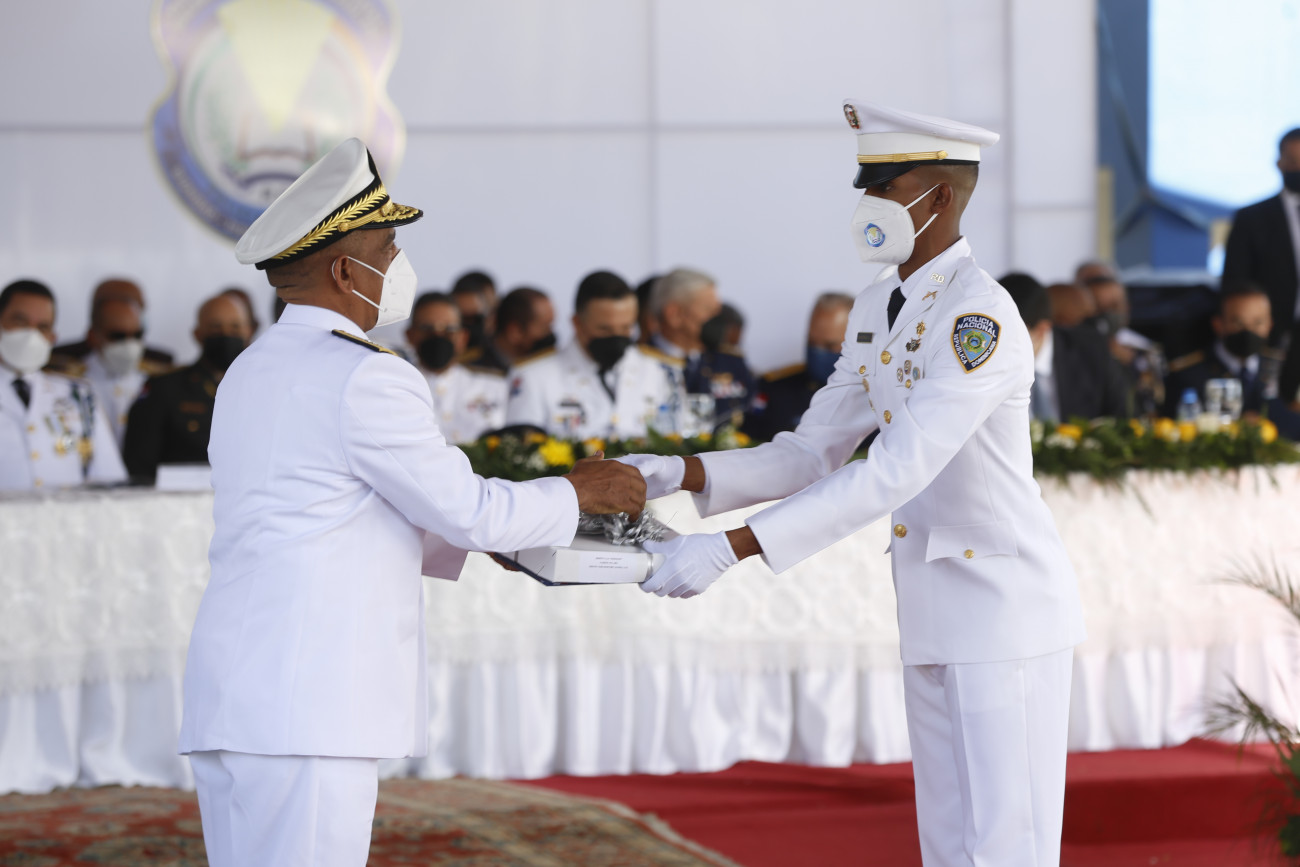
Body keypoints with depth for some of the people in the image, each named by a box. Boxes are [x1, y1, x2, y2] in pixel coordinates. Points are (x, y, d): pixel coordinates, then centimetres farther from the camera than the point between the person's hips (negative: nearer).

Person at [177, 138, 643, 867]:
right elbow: (466, 507, -6)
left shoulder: (252, 373, 19)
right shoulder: (364, 378, -10)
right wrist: (578, 493, 10)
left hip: (231, 699, 9)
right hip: (307, 710, -9)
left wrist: (485, 535, 26)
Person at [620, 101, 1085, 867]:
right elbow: (812, 453, 11)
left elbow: (895, 473, -30)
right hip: (932, 604, 9)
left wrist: (730, 549, -34)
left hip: (1004, 601, -9)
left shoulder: (979, 316, -21)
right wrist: (683, 475, -7)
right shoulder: (878, 308, 9)